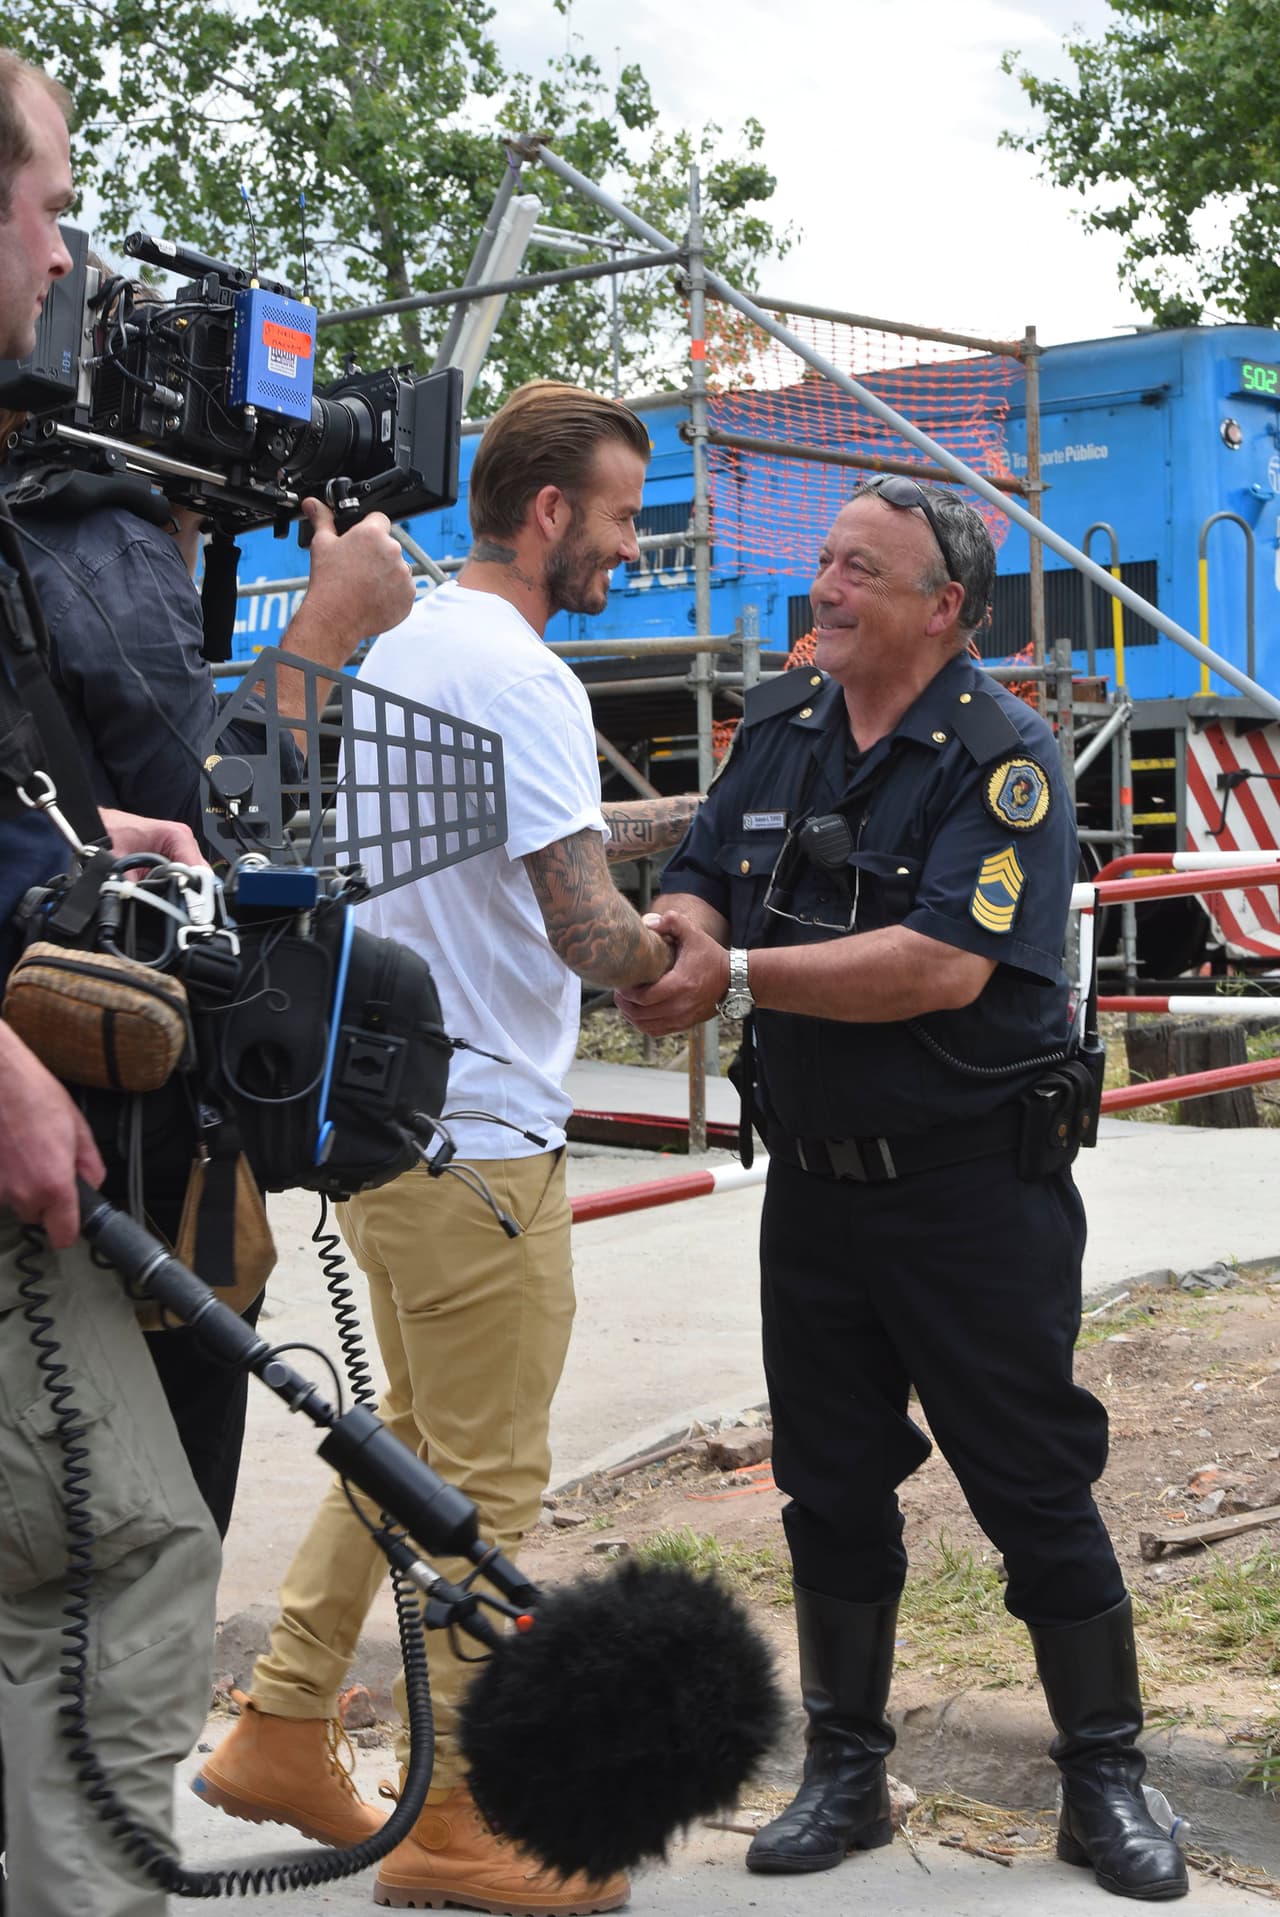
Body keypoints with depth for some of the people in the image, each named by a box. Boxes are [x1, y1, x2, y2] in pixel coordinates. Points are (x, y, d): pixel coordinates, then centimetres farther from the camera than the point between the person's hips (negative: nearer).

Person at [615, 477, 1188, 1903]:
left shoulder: (1003, 759, -13)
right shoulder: (778, 730, 8)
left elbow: (948, 964, -25)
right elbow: (696, 884, 6)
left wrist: (741, 975, -24)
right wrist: (678, 934, -19)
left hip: (974, 1192, -6)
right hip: (813, 1182, 6)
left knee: (1035, 1488, 3)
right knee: (830, 1486, 13)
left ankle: (1105, 1784, 19)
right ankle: (843, 1772, 27)